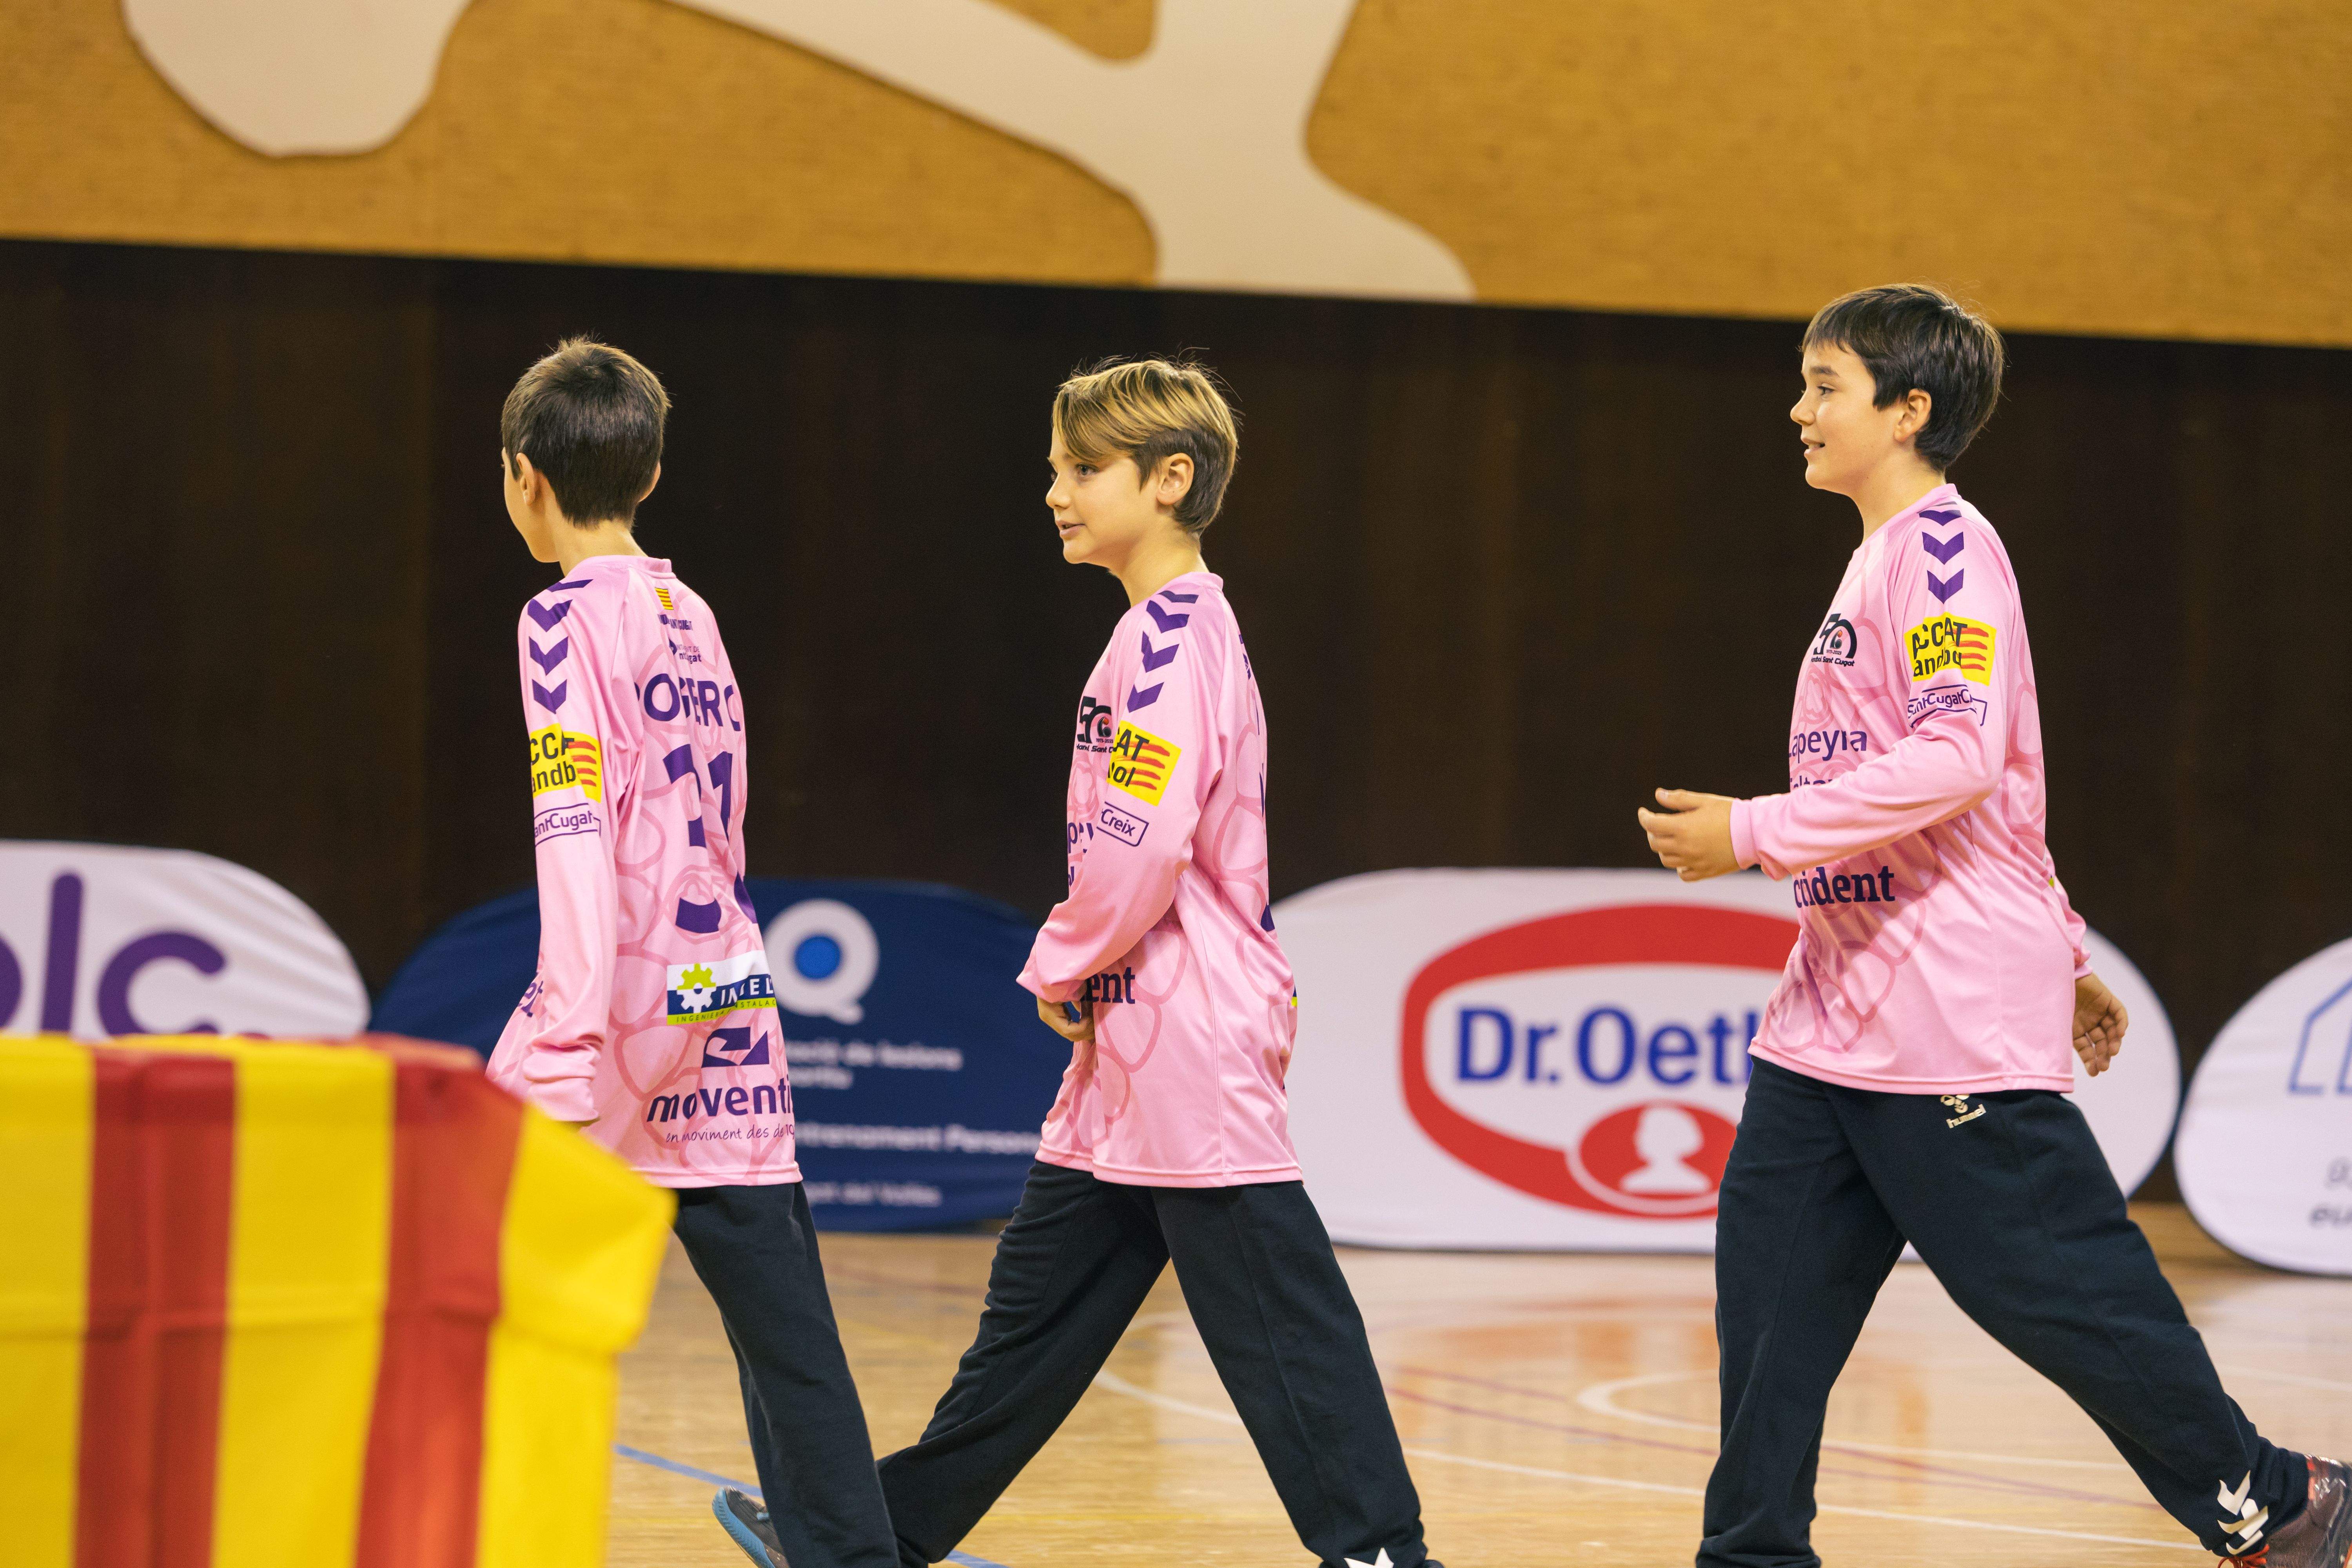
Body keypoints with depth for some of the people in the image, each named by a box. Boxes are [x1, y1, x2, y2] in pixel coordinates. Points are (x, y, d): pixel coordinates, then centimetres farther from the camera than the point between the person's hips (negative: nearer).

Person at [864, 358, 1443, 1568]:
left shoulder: (1171, 639, -15)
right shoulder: (1177, 630, 16)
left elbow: (1141, 849, -23)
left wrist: (1061, 966, -9)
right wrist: (1080, 975, 14)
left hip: (1194, 1047, -10)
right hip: (1134, 1047, 10)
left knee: (1271, 1309, -7)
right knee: (1040, 1294, 14)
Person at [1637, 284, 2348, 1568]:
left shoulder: (1942, 544, -11)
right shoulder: (1881, 560, 19)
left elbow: (1956, 758, -24)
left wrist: (1753, 835, -22)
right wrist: (2061, 959, 28)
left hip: (1950, 1019, -9)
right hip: (1836, 1015, 9)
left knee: (2051, 1286, -3)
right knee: (1771, 1281, 2)